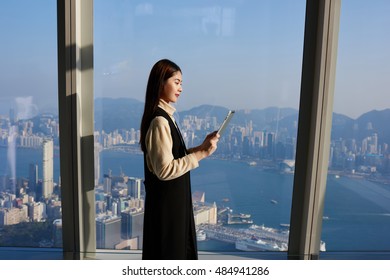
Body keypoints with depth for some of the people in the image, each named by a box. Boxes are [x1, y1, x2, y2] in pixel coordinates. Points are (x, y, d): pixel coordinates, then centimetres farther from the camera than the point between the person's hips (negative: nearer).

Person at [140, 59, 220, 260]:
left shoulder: (165, 116, 8)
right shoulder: (159, 121, -22)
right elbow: (165, 170, -25)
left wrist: (200, 148, 0)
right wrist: (200, 154, -23)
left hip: (174, 198, 9)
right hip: (165, 201, -9)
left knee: (177, 249, 23)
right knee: (166, 252, 8)